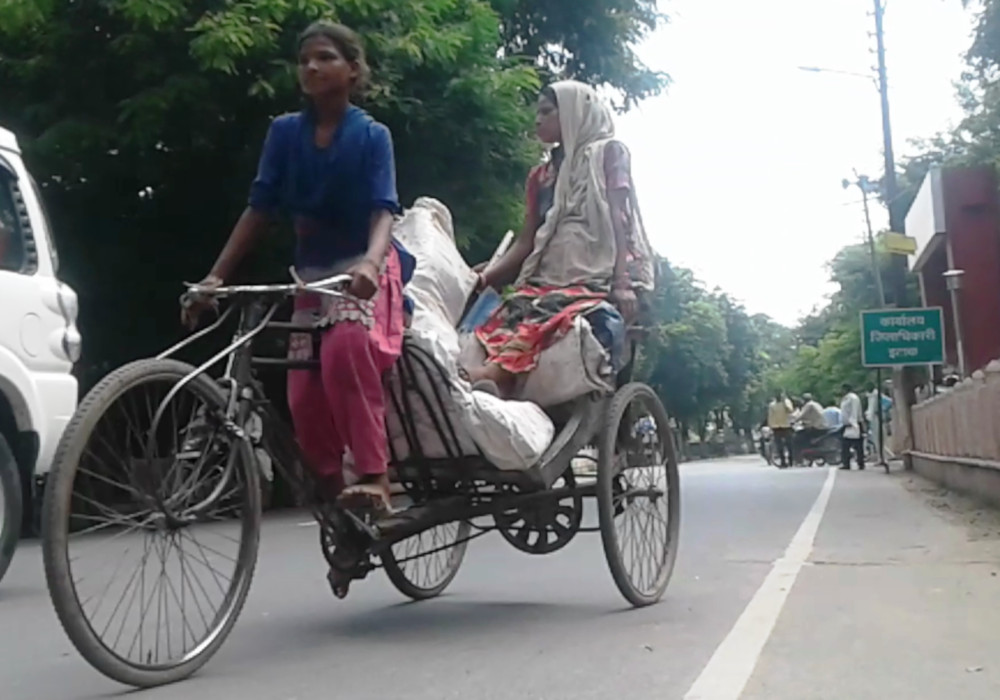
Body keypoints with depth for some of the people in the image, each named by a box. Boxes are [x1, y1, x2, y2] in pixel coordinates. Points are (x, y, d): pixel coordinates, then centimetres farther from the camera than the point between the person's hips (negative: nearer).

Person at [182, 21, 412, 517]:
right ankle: (335, 496, 11)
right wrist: (215, 276, -9)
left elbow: (384, 210, -16)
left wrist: (370, 262, -38)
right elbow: (260, 208, 0)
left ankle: (374, 475, -31)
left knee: (345, 348, -35)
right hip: (312, 274, 4)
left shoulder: (372, 136, -5)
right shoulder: (284, 132, 3)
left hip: (364, 270, -4)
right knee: (304, 397, -7)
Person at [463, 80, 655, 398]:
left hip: (596, 275, -6)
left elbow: (620, 219, -1)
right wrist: (484, 277, 4)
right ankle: (492, 382, -48)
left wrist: (623, 283, -15)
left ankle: (495, 372, -56)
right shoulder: (541, 176, 29)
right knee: (504, 317, -26)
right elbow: (526, 241, 20)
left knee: (548, 320, -35)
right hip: (548, 276, 6)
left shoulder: (608, 153, 12)